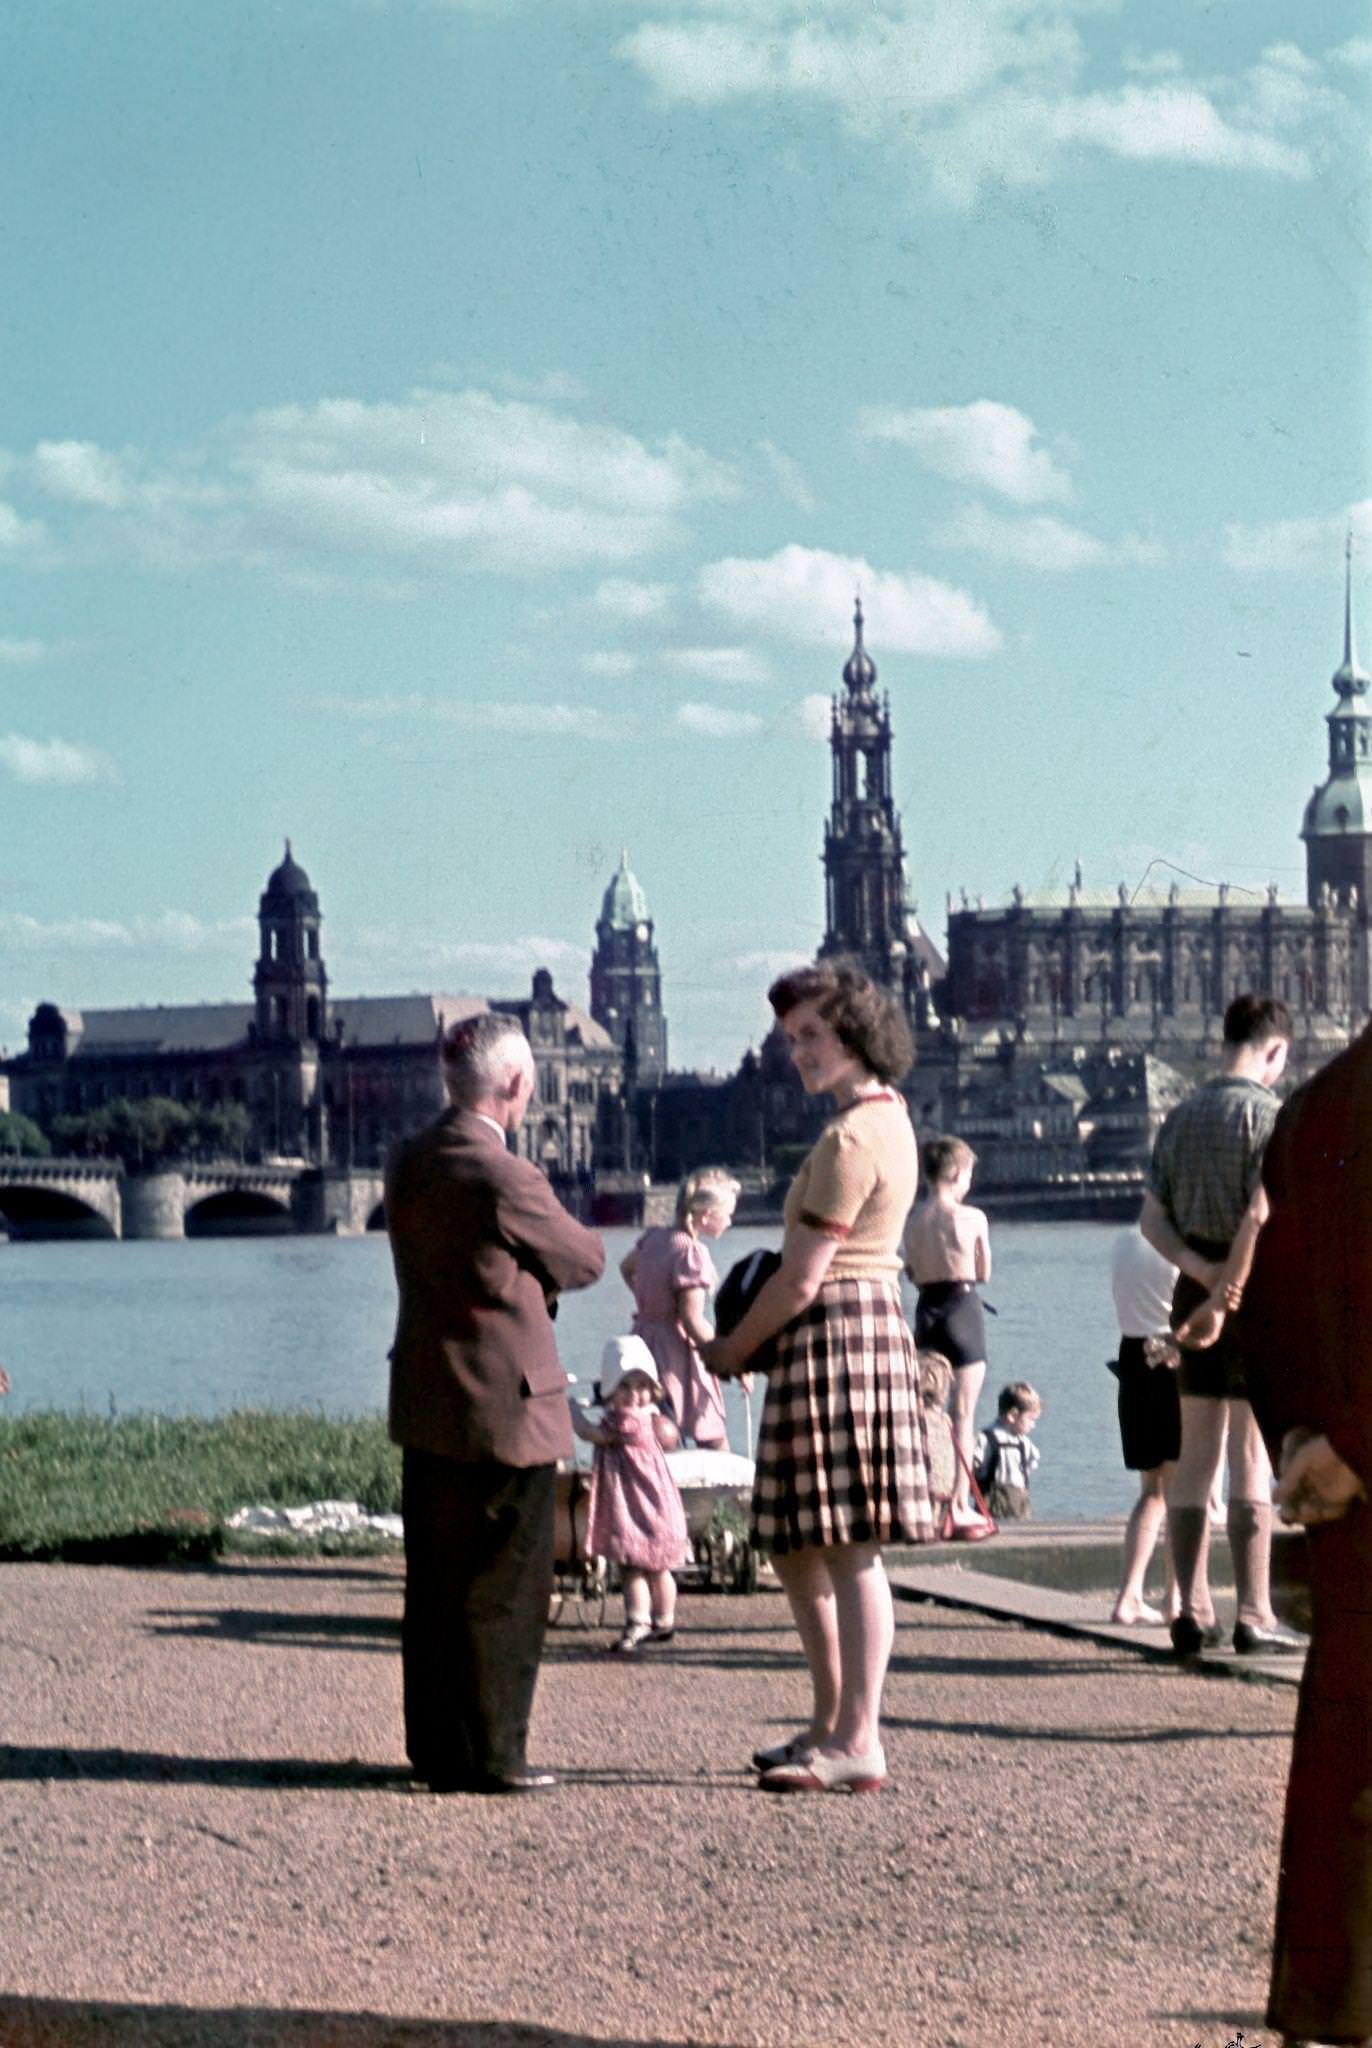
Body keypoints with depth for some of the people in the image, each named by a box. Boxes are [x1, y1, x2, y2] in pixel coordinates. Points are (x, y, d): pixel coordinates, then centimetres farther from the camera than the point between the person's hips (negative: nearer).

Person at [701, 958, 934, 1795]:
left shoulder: (851, 1140, -16)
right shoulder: (889, 1114, 17)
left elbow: (802, 1279, -16)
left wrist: (733, 1348, -2)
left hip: (836, 1336, -11)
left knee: (848, 1549, -9)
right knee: (798, 1546, 15)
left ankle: (857, 1743, -8)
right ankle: (833, 1723, 22)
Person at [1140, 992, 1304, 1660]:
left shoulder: (1182, 1116, 11)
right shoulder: (1267, 1114, -11)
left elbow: (1152, 1219, 6)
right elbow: (1258, 1217, -22)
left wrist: (1203, 1274, -5)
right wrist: (1226, 1297, -21)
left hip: (1195, 1283, 6)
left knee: (1195, 1454, 9)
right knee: (1251, 1455, -4)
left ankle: (1191, 1611, 11)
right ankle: (1254, 1617, -2)